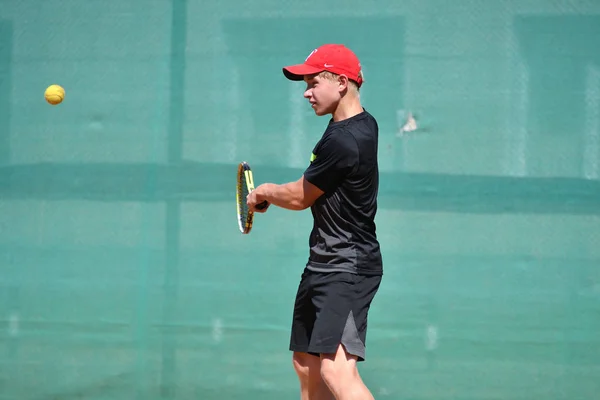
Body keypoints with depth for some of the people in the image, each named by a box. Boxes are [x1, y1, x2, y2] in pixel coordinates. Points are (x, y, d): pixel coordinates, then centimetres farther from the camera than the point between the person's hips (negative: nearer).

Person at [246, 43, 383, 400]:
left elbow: (299, 198, -9)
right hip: (323, 265, 11)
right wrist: (273, 192, 14)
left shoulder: (342, 141, -22)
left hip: (348, 268, -11)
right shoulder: (363, 124, 10)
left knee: (336, 371, -24)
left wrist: (262, 193, 10)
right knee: (307, 365, 16)